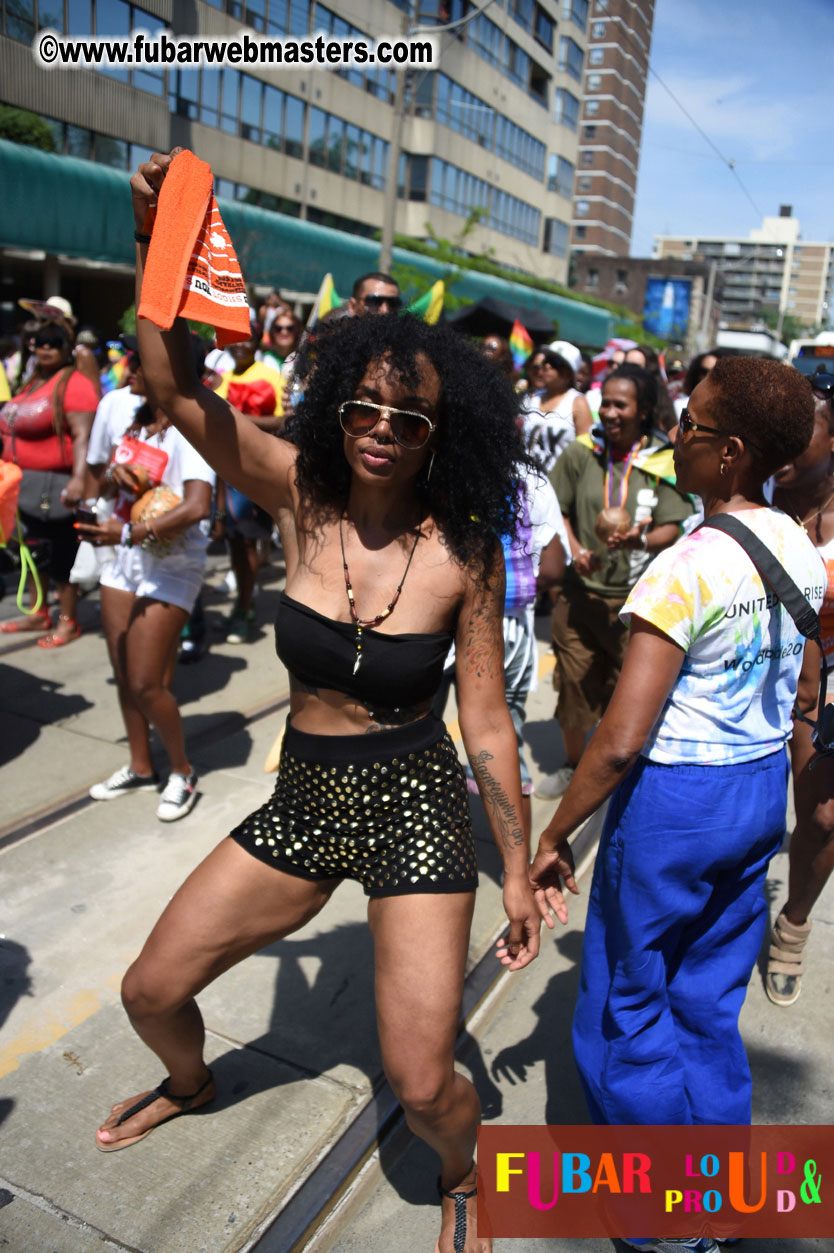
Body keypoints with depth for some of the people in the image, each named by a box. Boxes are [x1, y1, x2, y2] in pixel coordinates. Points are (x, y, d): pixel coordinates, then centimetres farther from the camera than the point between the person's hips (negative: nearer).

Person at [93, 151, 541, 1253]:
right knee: (152, 989, 13)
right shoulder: (302, 497, -7)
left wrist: (518, 871, -3)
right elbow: (173, 384, -11)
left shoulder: (463, 555, -14)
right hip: (302, 798, 4)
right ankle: (191, 1083, 53)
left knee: (422, 1086, -4)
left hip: (415, 805, -4)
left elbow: (487, 724, -9)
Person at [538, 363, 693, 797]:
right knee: (574, 683, 10)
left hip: (637, 597, -1)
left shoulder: (664, 463, -6)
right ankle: (572, 764, 33)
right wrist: (573, 547, -9)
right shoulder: (580, 453, -1)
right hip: (580, 592, 2)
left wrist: (638, 538, -28)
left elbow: (673, 529, -8)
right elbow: (556, 509, 7)